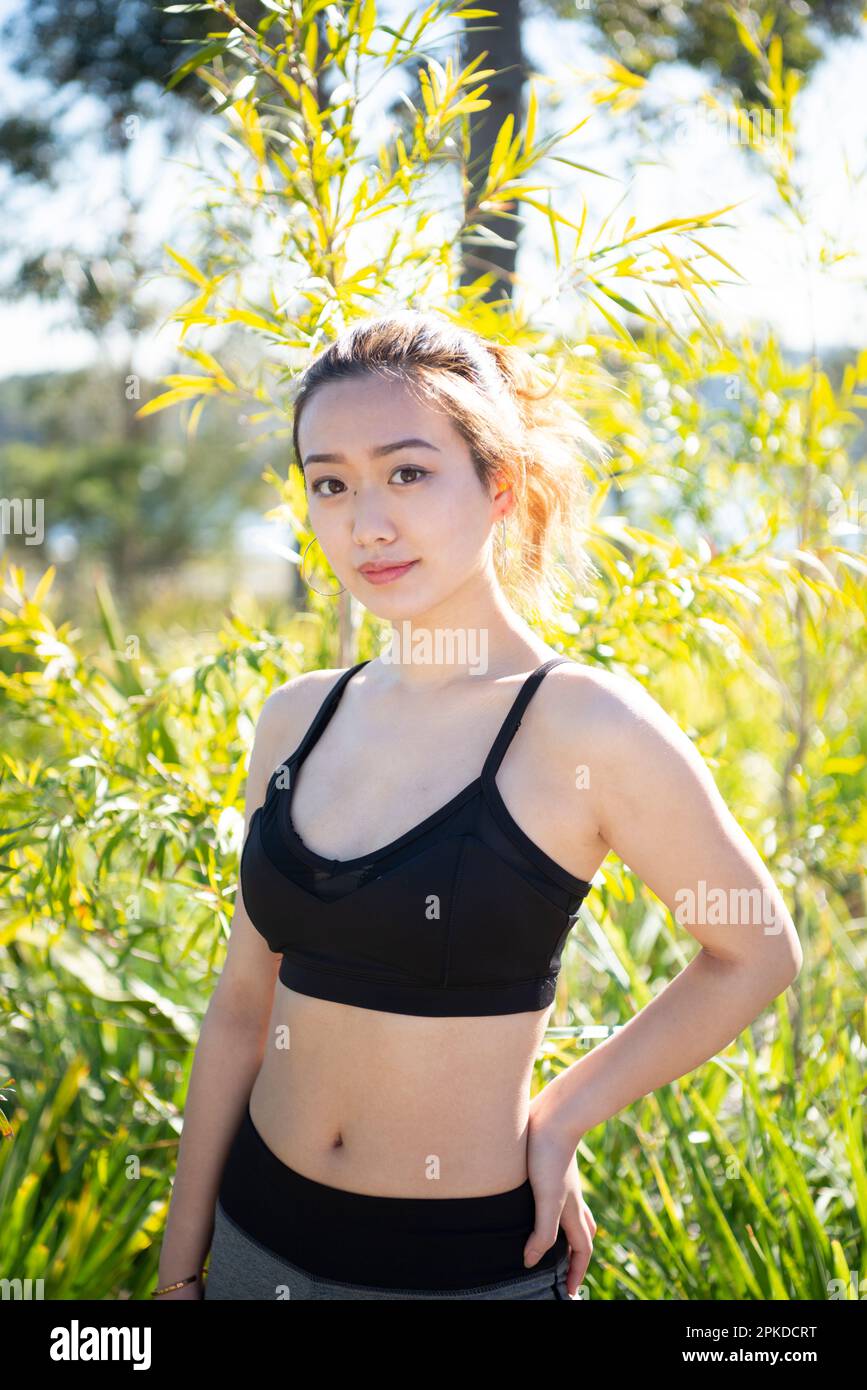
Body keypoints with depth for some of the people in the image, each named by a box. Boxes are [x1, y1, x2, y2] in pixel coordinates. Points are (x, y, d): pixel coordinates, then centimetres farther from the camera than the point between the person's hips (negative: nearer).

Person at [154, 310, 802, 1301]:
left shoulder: (585, 725, -15)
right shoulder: (297, 717, -1)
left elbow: (756, 952, -4)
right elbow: (244, 1003, 6)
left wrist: (558, 1120, -4)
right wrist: (180, 1265, 9)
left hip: (469, 1260, -4)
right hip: (259, 1230, 5)